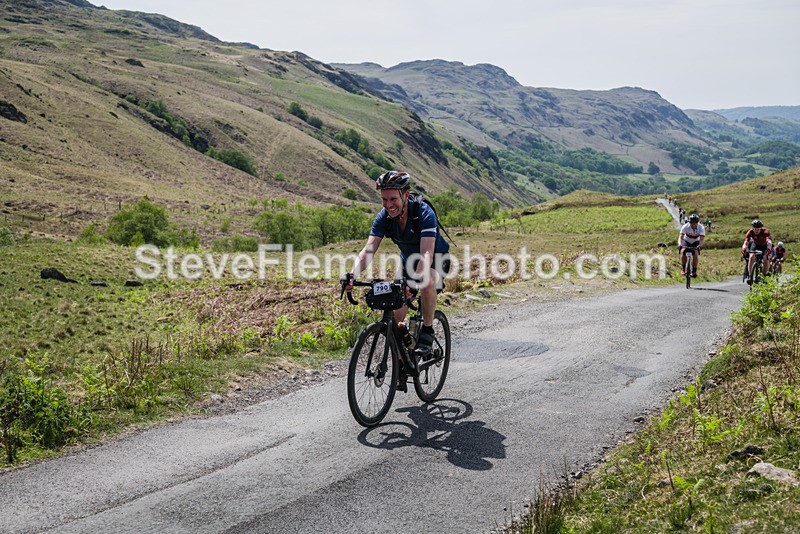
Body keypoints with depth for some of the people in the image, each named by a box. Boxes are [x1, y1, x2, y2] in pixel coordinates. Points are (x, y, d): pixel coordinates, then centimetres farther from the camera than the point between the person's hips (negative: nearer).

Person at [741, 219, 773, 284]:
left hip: (764, 246, -1)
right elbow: (746, 242, -37)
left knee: (766, 259, -22)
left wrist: (768, 250, -67)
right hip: (755, 244, 1)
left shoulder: (765, 231, -34)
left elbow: (769, 241, -48)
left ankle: (764, 275, 1)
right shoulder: (750, 232, -28)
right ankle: (749, 275, -19)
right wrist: (743, 250, -58)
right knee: (751, 257, -25)